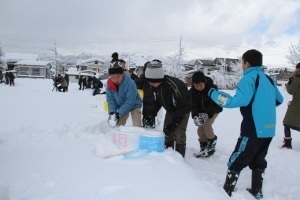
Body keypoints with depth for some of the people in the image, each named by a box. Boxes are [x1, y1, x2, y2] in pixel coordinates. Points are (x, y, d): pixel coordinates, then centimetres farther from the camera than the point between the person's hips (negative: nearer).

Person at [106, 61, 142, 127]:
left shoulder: (130, 83, -33)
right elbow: (110, 99, -11)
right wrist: (112, 112, -26)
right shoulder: (109, 84, -17)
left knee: (136, 126, -12)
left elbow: (130, 101, -32)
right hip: (121, 106, 5)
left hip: (134, 105, -5)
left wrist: (119, 113, -37)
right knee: (117, 125, 8)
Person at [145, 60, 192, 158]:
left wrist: (174, 123, -32)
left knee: (179, 134, -14)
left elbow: (183, 106, -31)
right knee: (167, 133, 8)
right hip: (170, 110, 7)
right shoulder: (154, 86, -16)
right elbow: (156, 101, 1)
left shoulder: (174, 85, -38)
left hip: (183, 109, -6)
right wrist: (152, 115, -12)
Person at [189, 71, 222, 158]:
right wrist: (195, 115, -34)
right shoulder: (192, 91, -18)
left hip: (214, 109, -4)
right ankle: (204, 147, 13)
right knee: (200, 128, -2)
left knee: (207, 125, -20)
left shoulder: (212, 88, -29)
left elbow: (214, 103, -29)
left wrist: (207, 114, -41)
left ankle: (212, 144, 1)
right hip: (201, 111, 4)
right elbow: (193, 104, -18)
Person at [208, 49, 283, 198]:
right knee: (258, 161, 22)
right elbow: (279, 100, 24)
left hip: (254, 129, -8)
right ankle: (257, 192, 32)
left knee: (236, 162, 3)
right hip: (269, 129, 8)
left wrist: (214, 94, -17)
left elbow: (239, 100, -25)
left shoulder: (249, 78, -11)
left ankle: (226, 193, 9)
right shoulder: (268, 79, 13)